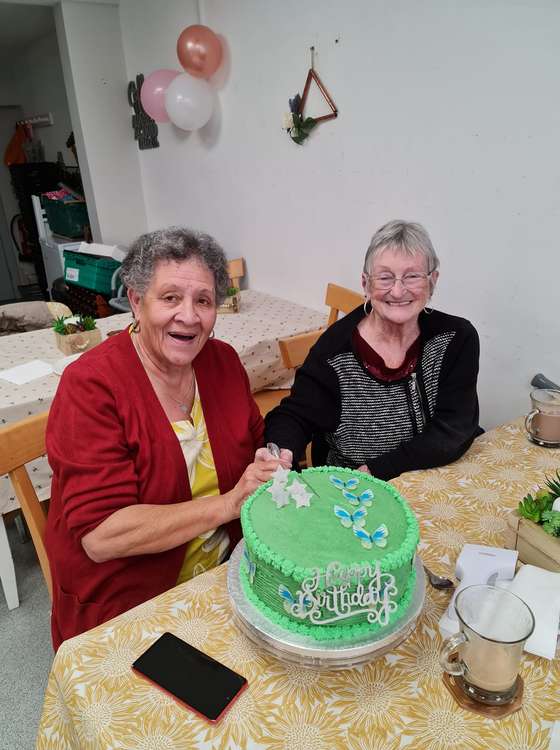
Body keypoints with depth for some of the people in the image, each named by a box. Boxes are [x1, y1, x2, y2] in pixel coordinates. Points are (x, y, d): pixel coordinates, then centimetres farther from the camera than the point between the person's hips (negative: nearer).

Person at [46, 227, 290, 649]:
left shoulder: (223, 360, -1)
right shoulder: (89, 386, -18)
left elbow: (255, 446, 12)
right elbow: (100, 536, -23)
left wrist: (273, 467, -12)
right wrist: (229, 503, -28)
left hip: (226, 571, 5)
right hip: (123, 609, -4)